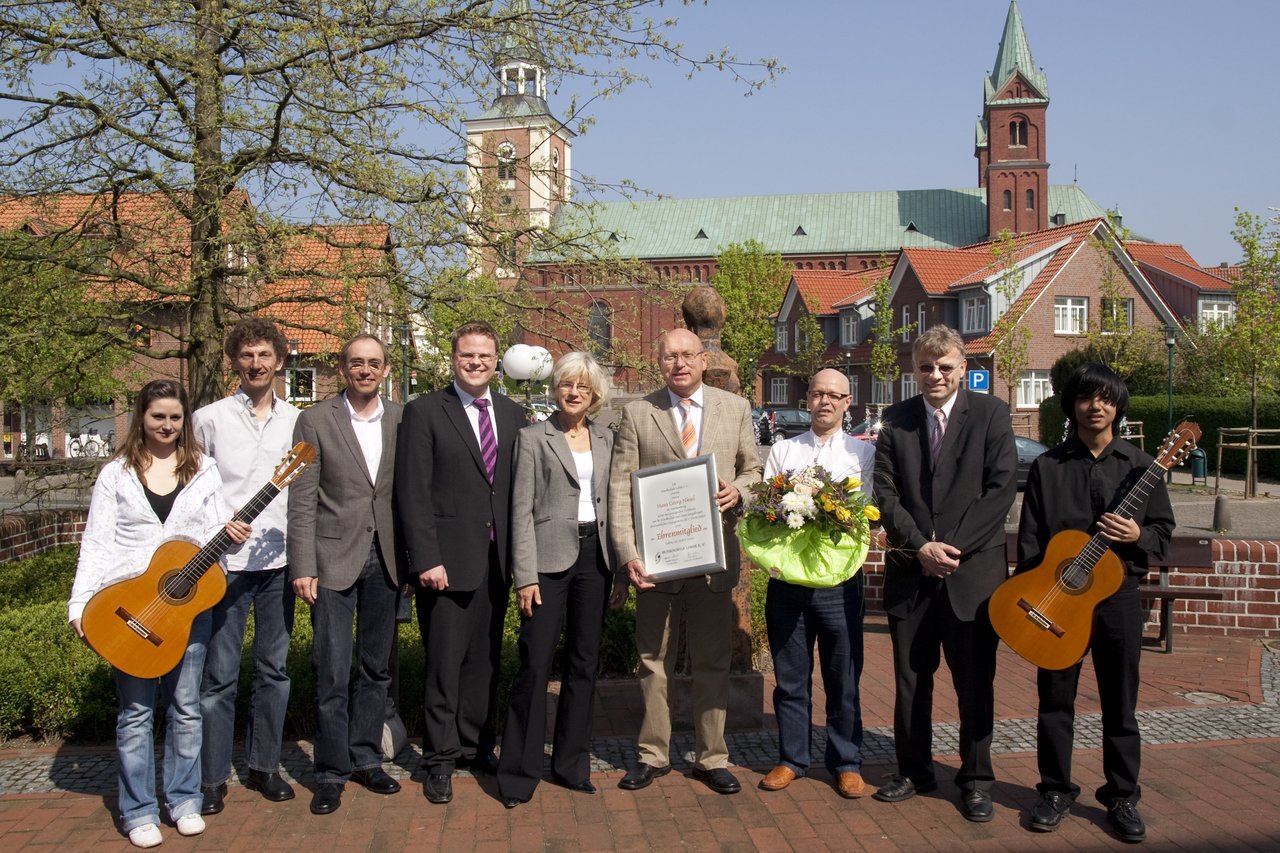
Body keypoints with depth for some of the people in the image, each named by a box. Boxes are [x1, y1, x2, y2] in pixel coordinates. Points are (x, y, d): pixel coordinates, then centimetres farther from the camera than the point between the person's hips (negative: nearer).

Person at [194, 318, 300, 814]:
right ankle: (212, 777, 12)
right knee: (219, 675, 0)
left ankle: (263, 765, 23)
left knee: (273, 669, 10)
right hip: (223, 563, -3)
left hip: (279, 561, 3)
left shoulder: (296, 422, 8)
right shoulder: (209, 419, 1)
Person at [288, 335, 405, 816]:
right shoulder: (316, 421, -1)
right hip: (334, 559, -3)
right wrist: (302, 567, -10)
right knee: (331, 674, 0)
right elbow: (302, 501, -4)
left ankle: (366, 758, 27)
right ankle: (332, 771, 13)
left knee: (376, 668, 12)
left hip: (385, 559, 3)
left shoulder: (401, 420, 6)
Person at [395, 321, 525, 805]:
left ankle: (477, 745, 27)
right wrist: (426, 560, -14)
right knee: (444, 662, 3)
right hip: (447, 560, -4)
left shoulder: (512, 415, 11)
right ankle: (440, 758, 16)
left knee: (485, 659, 12)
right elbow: (413, 493, -8)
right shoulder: (424, 412, -4)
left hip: (497, 560, 4)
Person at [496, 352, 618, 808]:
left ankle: (571, 764, 22)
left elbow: (613, 501, 13)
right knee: (536, 662, -5)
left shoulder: (606, 439, 11)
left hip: (595, 556, 5)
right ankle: (519, 772, 6)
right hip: (550, 556, -4)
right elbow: (522, 510, -5)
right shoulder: (533, 437, -1)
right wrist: (525, 576, -10)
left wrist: (621, 564, 6)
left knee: (584, 661, 10)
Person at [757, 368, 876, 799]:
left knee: (843, 678, 6)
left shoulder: (864, 453, 6)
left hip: (839, 580, -1)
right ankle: (791, 758, 23)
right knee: (790, 677, 10)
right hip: (786, 577, 2)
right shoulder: (782, 451, 11)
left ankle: (847, 763, 20)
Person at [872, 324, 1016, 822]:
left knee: (975, 682, 6)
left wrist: (955, 546, -14)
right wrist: (920, 546, -12)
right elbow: (885, 492, 1)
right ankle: (914, 771, 26)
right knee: (910, 679, 11)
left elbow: (1002, 486, -8)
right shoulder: (896, 420, 6)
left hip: (973, 570, -2)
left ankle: (976, 780, 20)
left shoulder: (990, 413, -1)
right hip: (910, 571, 3)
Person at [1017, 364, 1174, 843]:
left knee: (1120, 702, 8)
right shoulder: (1047, 466, 1)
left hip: (1118, 594, 0)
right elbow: (1030, 539, 1)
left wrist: (1137, 537, -15)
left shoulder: (1140, 466, 3)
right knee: (1055, 699, 8)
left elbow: (1163, 530, 7)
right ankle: (1056, 791, 22)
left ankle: (1122, 797, 22)